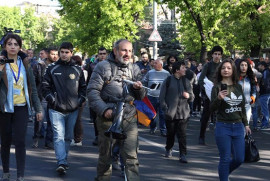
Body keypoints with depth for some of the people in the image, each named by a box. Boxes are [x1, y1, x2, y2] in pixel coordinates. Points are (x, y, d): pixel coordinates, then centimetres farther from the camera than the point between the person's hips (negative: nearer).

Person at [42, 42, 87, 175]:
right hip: (56, 110, -3)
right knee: (59, 136, -12)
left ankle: (63, 160, 26)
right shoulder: (52, 68, 2)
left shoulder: (78, 70, 9)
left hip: (73, 110, 3)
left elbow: (83, 87, 16)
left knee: (68, 137, 12)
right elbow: (45, 86, 3)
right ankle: (62, 163, -17)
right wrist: (51, 99, -10)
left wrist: (81, 100, 2)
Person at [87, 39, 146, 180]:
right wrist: (104, 109, -15)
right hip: (108, 117, -2)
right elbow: (92, 91, -4)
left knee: (131, 156, -6)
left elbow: (141, 97, 17)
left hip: (129, 118, 2)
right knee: (105, 154, 9)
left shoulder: (134, 68, 15)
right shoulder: (103, 67, 2)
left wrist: (138, 89, -7)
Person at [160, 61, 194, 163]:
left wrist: (189, 96, -9)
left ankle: (183, 154, -6)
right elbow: (162, 96, 3)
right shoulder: (168, 81, 2)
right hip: (170, 113, -1)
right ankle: (168, 149, 34)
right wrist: (165, 108, -7)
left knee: (182, 134, -7)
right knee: (170, 133, 11)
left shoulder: (186, 81, 10)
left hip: (183, 113, 1)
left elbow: (192, 98, 14)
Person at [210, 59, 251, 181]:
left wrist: (246, 124, 19)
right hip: (223, 127, -4)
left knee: (239, 159, 7)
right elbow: (212, 108, -11)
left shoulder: (238, 87, 8)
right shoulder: (217, 87, -5)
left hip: (238, 126, 5)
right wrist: (218, 98, -29)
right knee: (225, 159, -1)